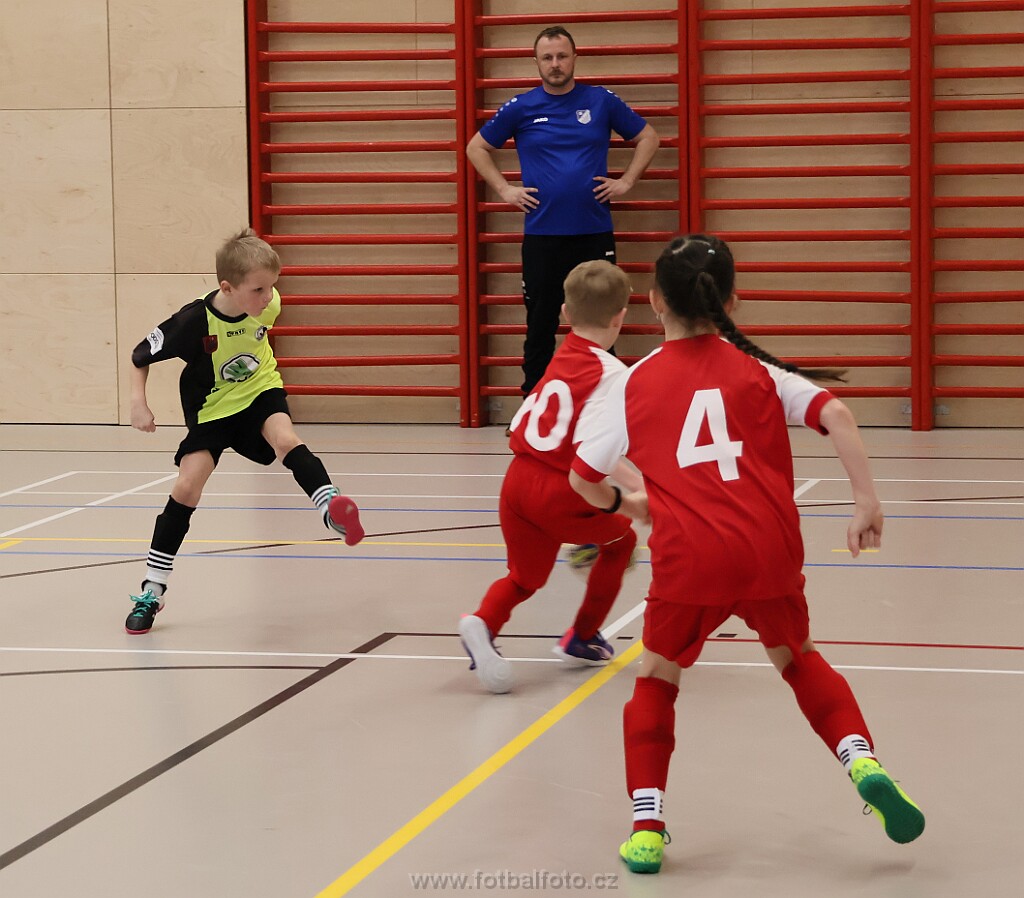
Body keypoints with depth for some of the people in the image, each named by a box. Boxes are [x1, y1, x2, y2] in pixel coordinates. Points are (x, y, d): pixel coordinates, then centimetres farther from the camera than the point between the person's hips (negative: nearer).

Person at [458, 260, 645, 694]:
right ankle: (581, 638, 29)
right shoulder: (610, 372, -9)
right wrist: (636, 485, -30)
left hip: (518, 477, 6)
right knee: (621, 538, 22)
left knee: (525, 576, 21)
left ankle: (483, 622, -10)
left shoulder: (558, 359, 14)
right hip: (559, 494, -6)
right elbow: (590, 446, -23)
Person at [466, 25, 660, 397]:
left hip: (594, 233, 0)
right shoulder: (521, 108, 2)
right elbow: (477, 148, 13)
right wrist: (504, 189, 3)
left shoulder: (602, 101, 3)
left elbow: (647, 137, 13)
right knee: (540, 327, 5)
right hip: (541, 236, 0)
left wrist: (626, 181, 2)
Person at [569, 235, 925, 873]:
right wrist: (868, 502, -1)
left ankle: (648, 827, 9)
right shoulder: (756, 368, 11)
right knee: (798, 657, 27)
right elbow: (836, 416, -3)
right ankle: (864, 764, 6)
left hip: (689, 561, -1)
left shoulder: (636, 384, 10)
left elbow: (583, 477, 16)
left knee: (657, 678, 21)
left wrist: (626, 505, 35)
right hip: (770, 552, 1)